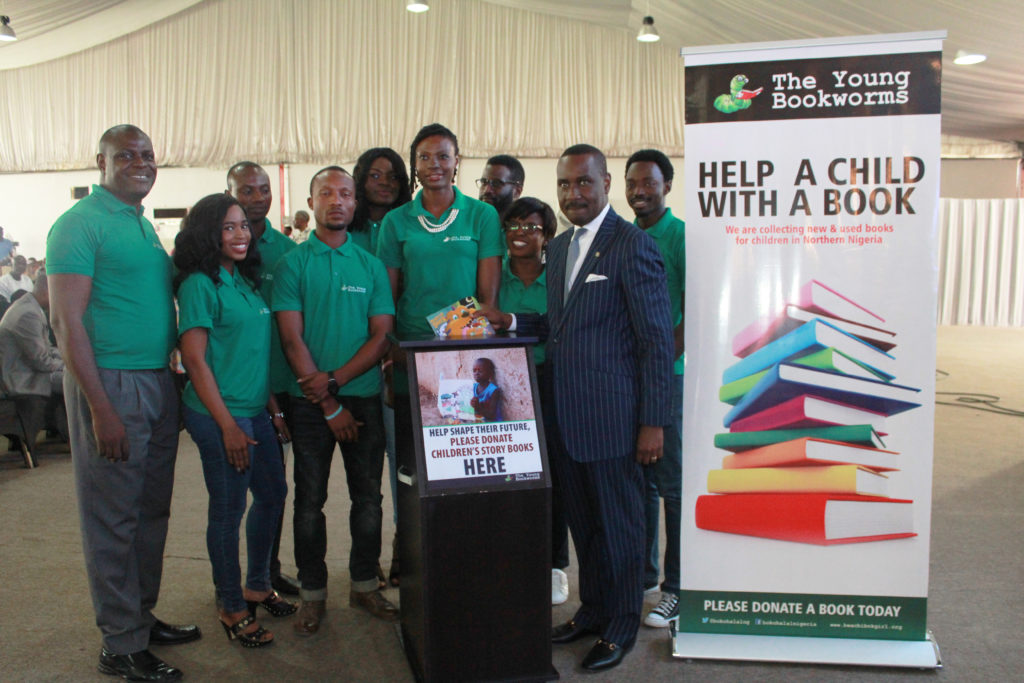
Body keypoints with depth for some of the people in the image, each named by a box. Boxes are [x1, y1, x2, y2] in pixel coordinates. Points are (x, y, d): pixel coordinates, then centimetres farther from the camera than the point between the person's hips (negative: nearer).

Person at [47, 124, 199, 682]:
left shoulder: (143, 224, 15)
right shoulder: (79, 224, -10)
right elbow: (67, 322, -15)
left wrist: (173, 375, 16)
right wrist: (101, 410, -19)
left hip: (158, 381, 8)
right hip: (110, 384, -8)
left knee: (151, 510, 16)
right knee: (113, 518, 2)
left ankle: (142, 616, 31)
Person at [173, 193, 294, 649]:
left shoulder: (245, 280, 12)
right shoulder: (200, 285, -11)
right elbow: (195, 359, -15)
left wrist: (274, 409, 15)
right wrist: (228, 425, -17)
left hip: (256, 410, 9)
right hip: (219, 414, -8)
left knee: (273, 494, 17)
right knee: (228, 509, 3)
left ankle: (258, 586, 35)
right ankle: (231, 608, 20)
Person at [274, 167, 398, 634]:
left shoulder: (371, 265, 8)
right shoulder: (292, 263, 1)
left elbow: (382, 335, 3)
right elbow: (293, 339, -5)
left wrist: (335, 378, -12)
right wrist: (329, 405, -10)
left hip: (364, 394, 2)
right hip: (311, 401, -2)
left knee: (368, 495, 8)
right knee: (310, 499, 6)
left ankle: (365, 584, 24)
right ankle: (313, 592, 20)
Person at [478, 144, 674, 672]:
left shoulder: (632, 245, -10)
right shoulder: (559, 247, 14)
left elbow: (657, 341, -12)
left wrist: (652, 423, -14)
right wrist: (510, 323, 3)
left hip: (611, 419, -7)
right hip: (564, 416, 7)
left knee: (619, 525, 8)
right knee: (582, 522, 19)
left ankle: (621, 626, 26)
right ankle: (592, 609, 37)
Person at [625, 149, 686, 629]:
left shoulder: (683, 237, -6)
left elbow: (692, 317, -11)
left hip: (668, 377, -6)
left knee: (673, 483, 1)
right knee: (637, 479, 13)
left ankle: (677, 588, 13)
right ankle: (642, 573, 27)